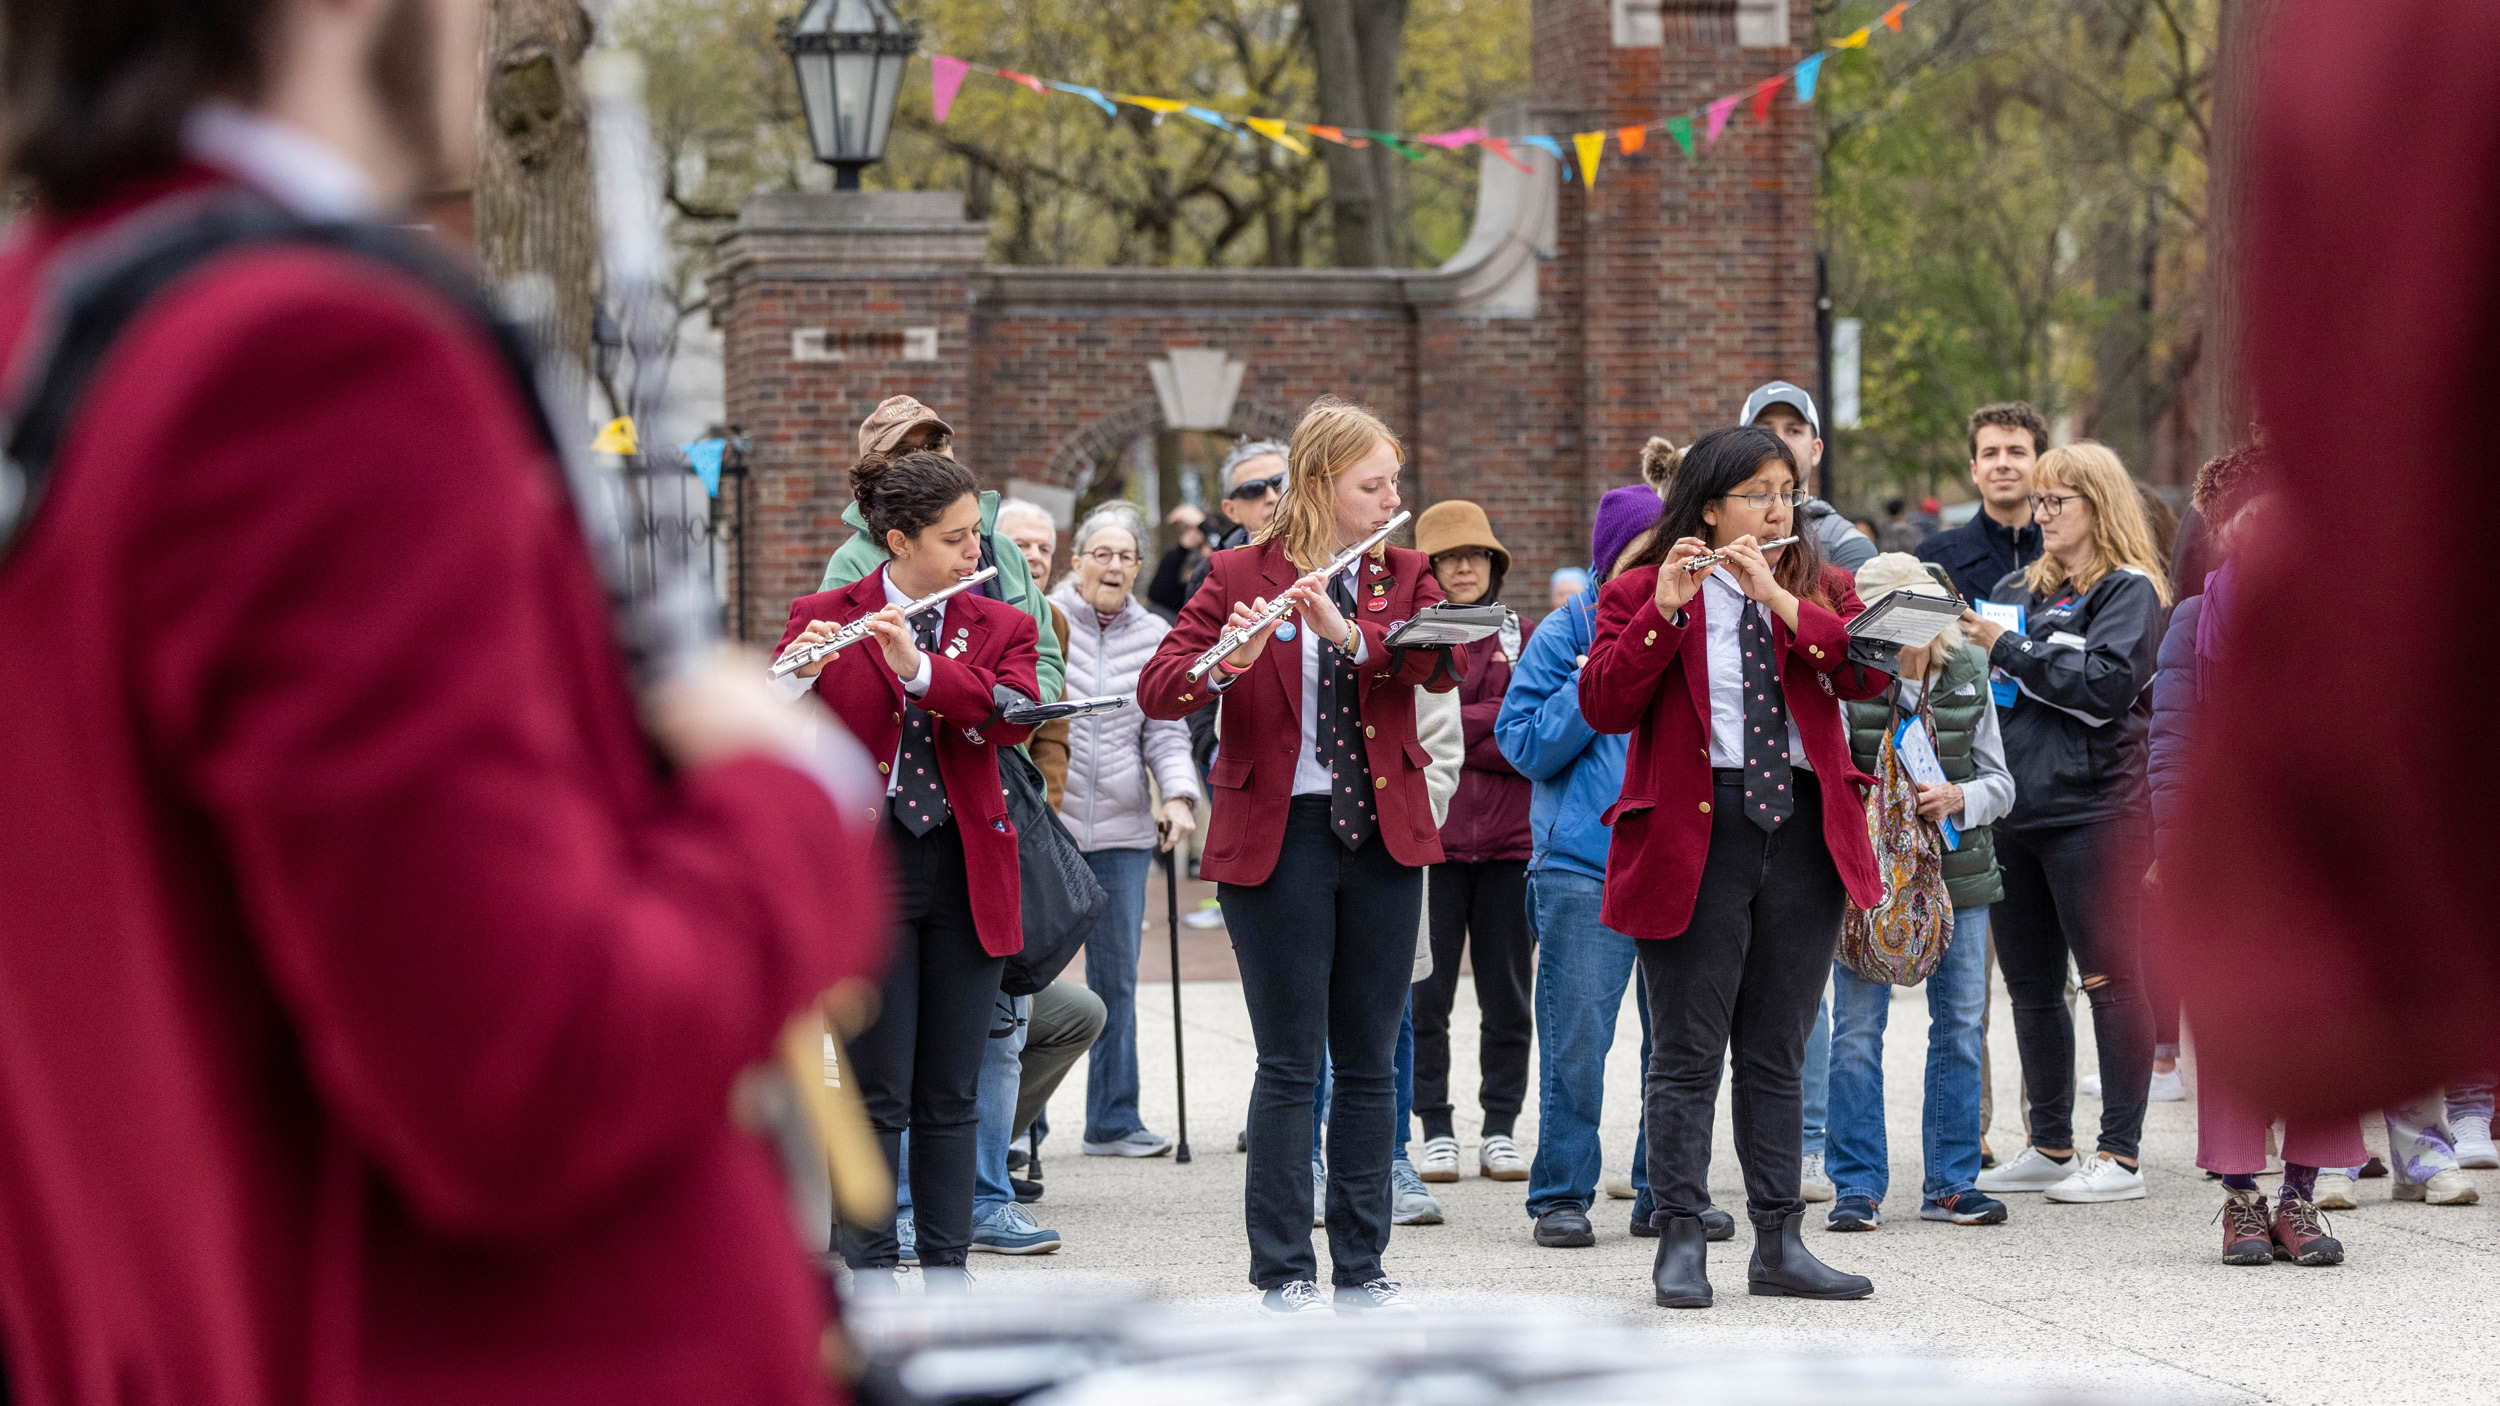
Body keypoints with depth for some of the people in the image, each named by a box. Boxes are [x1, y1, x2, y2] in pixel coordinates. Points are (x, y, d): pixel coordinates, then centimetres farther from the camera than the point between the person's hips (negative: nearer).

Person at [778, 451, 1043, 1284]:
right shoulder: (822, 619, 2)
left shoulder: (1000, 628, 8)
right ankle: (872, 1272, 3)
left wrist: (919, 667, -25)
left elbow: (1015, 716, -11)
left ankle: (948, 1270, 13)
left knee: (951, 1092, 7)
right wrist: (798, 677, -26)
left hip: (967, 874, 3)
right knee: (878, 1092, -3)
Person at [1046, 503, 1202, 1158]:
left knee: (1116, 976, 6)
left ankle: (1113, 1120, 13)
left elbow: (1165, 730, 10)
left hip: (1122, 829, 3)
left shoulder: (1153, 637, 10)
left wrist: (1178, 795, -6)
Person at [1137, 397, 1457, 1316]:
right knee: (1290, 1062, -2)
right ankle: (1284, 1271, 4)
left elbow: (1441, 660, -11)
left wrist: (1348, 632, -27)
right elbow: (1156, 689, -9)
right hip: (1277, 836, -3)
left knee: (1370, 1060, 7)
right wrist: (1222, 663, -30)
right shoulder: (1241, 577, -1)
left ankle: (1363, 1267, 14)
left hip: (1381, 834, 3)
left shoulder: (1404, 577, 8)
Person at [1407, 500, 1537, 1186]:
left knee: (1508, 994, 4)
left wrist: (1451, 729, -9)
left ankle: (1501, 1129, 12)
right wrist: (1493, 724, -11)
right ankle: (1436, 1130, 8)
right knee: (1426, 993, 0)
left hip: (1510, 839, 2)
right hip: (1429, 836, -2)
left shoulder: (1525, 640, 11)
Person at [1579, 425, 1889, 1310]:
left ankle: (1779, 1243, 14)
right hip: (1696, 834, -3)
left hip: (1802, 832, 3)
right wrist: (1664, 611, -20)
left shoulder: (1822, 588, 11)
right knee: (1687, 1052, -1)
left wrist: (1777, 599, -16)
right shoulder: (1641, 593, 2)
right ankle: (1680, 1242, 4)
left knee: (1778, 1053, 9)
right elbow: (1604, 707, -11)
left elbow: (1868, 674, -8)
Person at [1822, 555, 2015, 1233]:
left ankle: (1952, 1181, 16)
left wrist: (1959, 798, -13)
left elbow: (2000, 782, 6)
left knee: (1960, 1024, 7)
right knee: (1858, 1026, -3)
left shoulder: (1968, 675, 4)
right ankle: (1858, 1186, 5)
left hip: (1958, 870, 4)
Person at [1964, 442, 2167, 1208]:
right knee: (2030, 986, 11)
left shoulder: (2129, 591, -3)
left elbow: (2107, 685, -17)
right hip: (2015, 810, 7)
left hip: (2090, 808, -7)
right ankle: (2049, 1147, 19)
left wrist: (2010, 650, -15)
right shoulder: (2019, 589, 17)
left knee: (2109, 979, -4)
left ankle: (2121, 1154, -2)